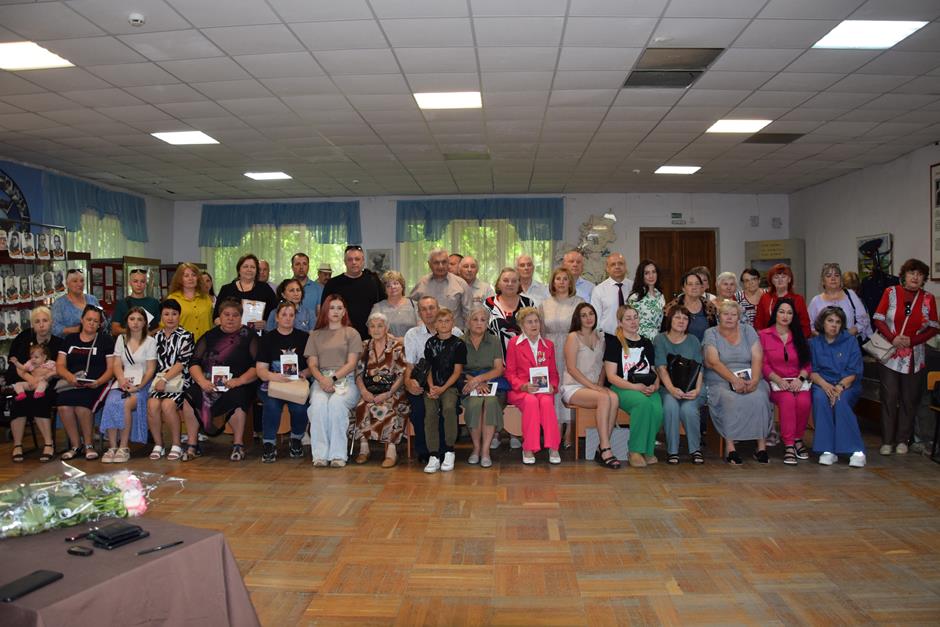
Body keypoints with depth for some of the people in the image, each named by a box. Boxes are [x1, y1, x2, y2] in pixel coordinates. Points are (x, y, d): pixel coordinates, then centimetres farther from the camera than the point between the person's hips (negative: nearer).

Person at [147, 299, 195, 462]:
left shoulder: (186, 336, 3)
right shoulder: (156, 336, 18)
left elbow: (182, 363, -7)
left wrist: (165, 379, -15)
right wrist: (159, 379, 1)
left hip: (180, 381, -3)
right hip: (160, 381, 3)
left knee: (167, 404, -29)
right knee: (152, 404, -26)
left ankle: (176, 445, -12)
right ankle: (158, 445, -10)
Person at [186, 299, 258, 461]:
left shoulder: (249, 336, 7)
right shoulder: (210, 336, 17)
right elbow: (194, 363, 8)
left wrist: (239, 380, -18)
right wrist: (202, 381, -11)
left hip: (238, 385, -3)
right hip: (209, 385, 3)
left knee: (237, 398, -35)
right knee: (189, 395, -24)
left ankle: (238, 444, -16)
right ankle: (192, 443, -11)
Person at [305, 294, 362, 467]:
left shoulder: (352, 333, 12)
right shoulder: (315, 335, 20)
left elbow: (351, 363, 2)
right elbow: (312, 364, 10)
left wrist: (333, 378, -14)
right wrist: (322, 379, -11)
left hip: (346, 379, -2)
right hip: (321, 379, 2)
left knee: (336, 402, -33)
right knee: (318, 402, -31)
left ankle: (338, 454, -29)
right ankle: (320, 454, -29)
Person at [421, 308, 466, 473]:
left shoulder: (458, 344, 4)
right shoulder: (430, 342, 13)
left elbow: (457, 371, -1)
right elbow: (428, 368, 13)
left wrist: (443, 389, -12)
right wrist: (431, 387, -4)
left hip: (450, 385, -2)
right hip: (432, 386, 3)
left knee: (448, 407, -31)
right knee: (430, 411, -25)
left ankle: (449, 452, -17)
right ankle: (434, 455, -21)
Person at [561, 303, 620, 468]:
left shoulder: (600, 337, 16)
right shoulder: (573, 337, -2)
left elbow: (603, 365, 17)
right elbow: (571, 368, -10)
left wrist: (600, 384, -1)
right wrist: (593, 386, -16)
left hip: (595, 386, 5)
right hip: (573, 387, -5)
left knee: (614, 398, -28)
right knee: (604, 398, -32)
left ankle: (601, 449, -24)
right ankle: (605, 449, -28)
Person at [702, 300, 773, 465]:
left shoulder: (748, 330, 13)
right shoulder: (711, 334, 5)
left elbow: (757, 358, 2)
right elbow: (713, 362, -9)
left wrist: (754, 380, -16)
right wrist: (735, 380, -21)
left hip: (749, 379, 2)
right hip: (720, 382, -2)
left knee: (759, 398, -29)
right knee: (730, 400, -33)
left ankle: (762, 446, -21)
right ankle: (730, 448, -27)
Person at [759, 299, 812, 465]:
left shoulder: (799, 336, 18)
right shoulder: (764, 335, 7)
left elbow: (807, 363, 11)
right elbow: (763, 364, 0)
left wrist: (800, 378, -9)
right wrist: (778, 380, -15)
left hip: (797, 381, 3)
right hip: (775, 382, -2)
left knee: (804, 401, -30)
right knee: (788, 400, -34)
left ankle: (798, 439, -7)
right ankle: (788, 445, -27)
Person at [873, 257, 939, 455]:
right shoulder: (891, 292, 2)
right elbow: (878, 319, -1)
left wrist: (912, 340, -12)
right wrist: (893, 338, -16)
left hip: (915, 359, 2)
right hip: (889, 356, -2)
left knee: (909, 400, 6)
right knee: (889, 398, -1)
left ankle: (902, 440, 18)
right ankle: (887, 441, 6)